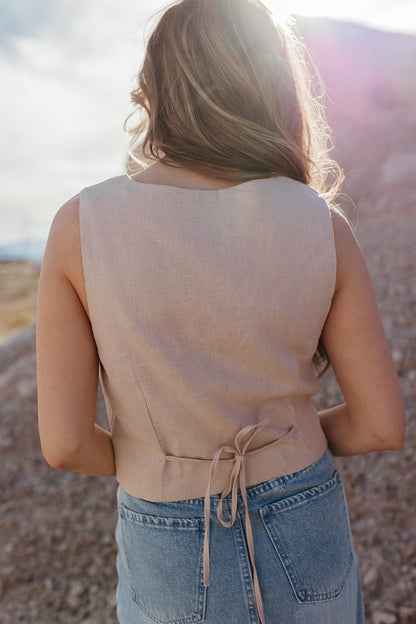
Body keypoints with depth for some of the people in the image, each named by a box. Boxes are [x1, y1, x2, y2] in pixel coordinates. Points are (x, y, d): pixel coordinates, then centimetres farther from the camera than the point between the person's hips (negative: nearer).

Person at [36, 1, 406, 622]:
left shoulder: (82, 226, -20)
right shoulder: (323, 227, -17)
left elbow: (64, 442, -16)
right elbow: (383, 424, -10)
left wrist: (143, 464, 5)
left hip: (173, 550, -1)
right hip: (305, 536, 2)